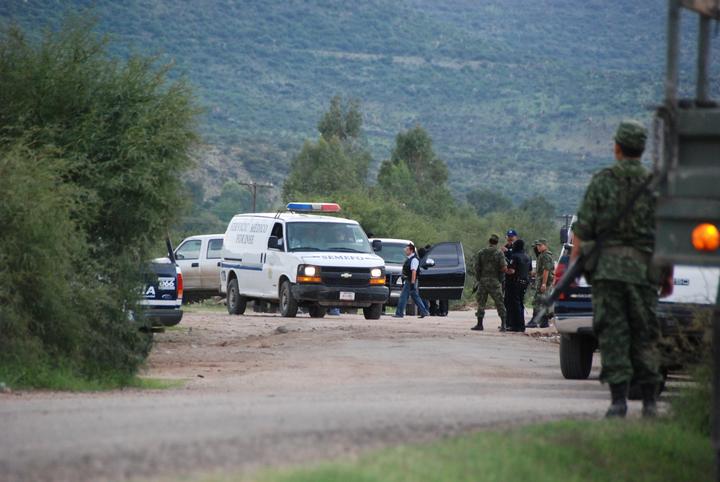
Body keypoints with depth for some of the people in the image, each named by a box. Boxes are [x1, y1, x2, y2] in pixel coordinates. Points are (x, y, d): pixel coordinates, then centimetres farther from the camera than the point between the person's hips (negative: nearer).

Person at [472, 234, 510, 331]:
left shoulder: (481, 253, 2)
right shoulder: (499, 253, -5)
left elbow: (476, 267, 0)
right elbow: (504, 268, -12)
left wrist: (478, 279, 9)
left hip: (483, 280, 1)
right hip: (495, 281, -1)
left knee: (481, 303, 8)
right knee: (499, 303, 4)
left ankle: (479, 324, 7)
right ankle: (503, 324, -1)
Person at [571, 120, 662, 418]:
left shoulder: (601, 181, 0)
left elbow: (583, 229, -3)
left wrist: (573, 263, 2)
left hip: (607, 266, -1)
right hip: (643, 268, 1)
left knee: (612, 333, 0)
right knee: (644, 335, 7)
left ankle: (618, 400, -5)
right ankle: (649, 402, 6)